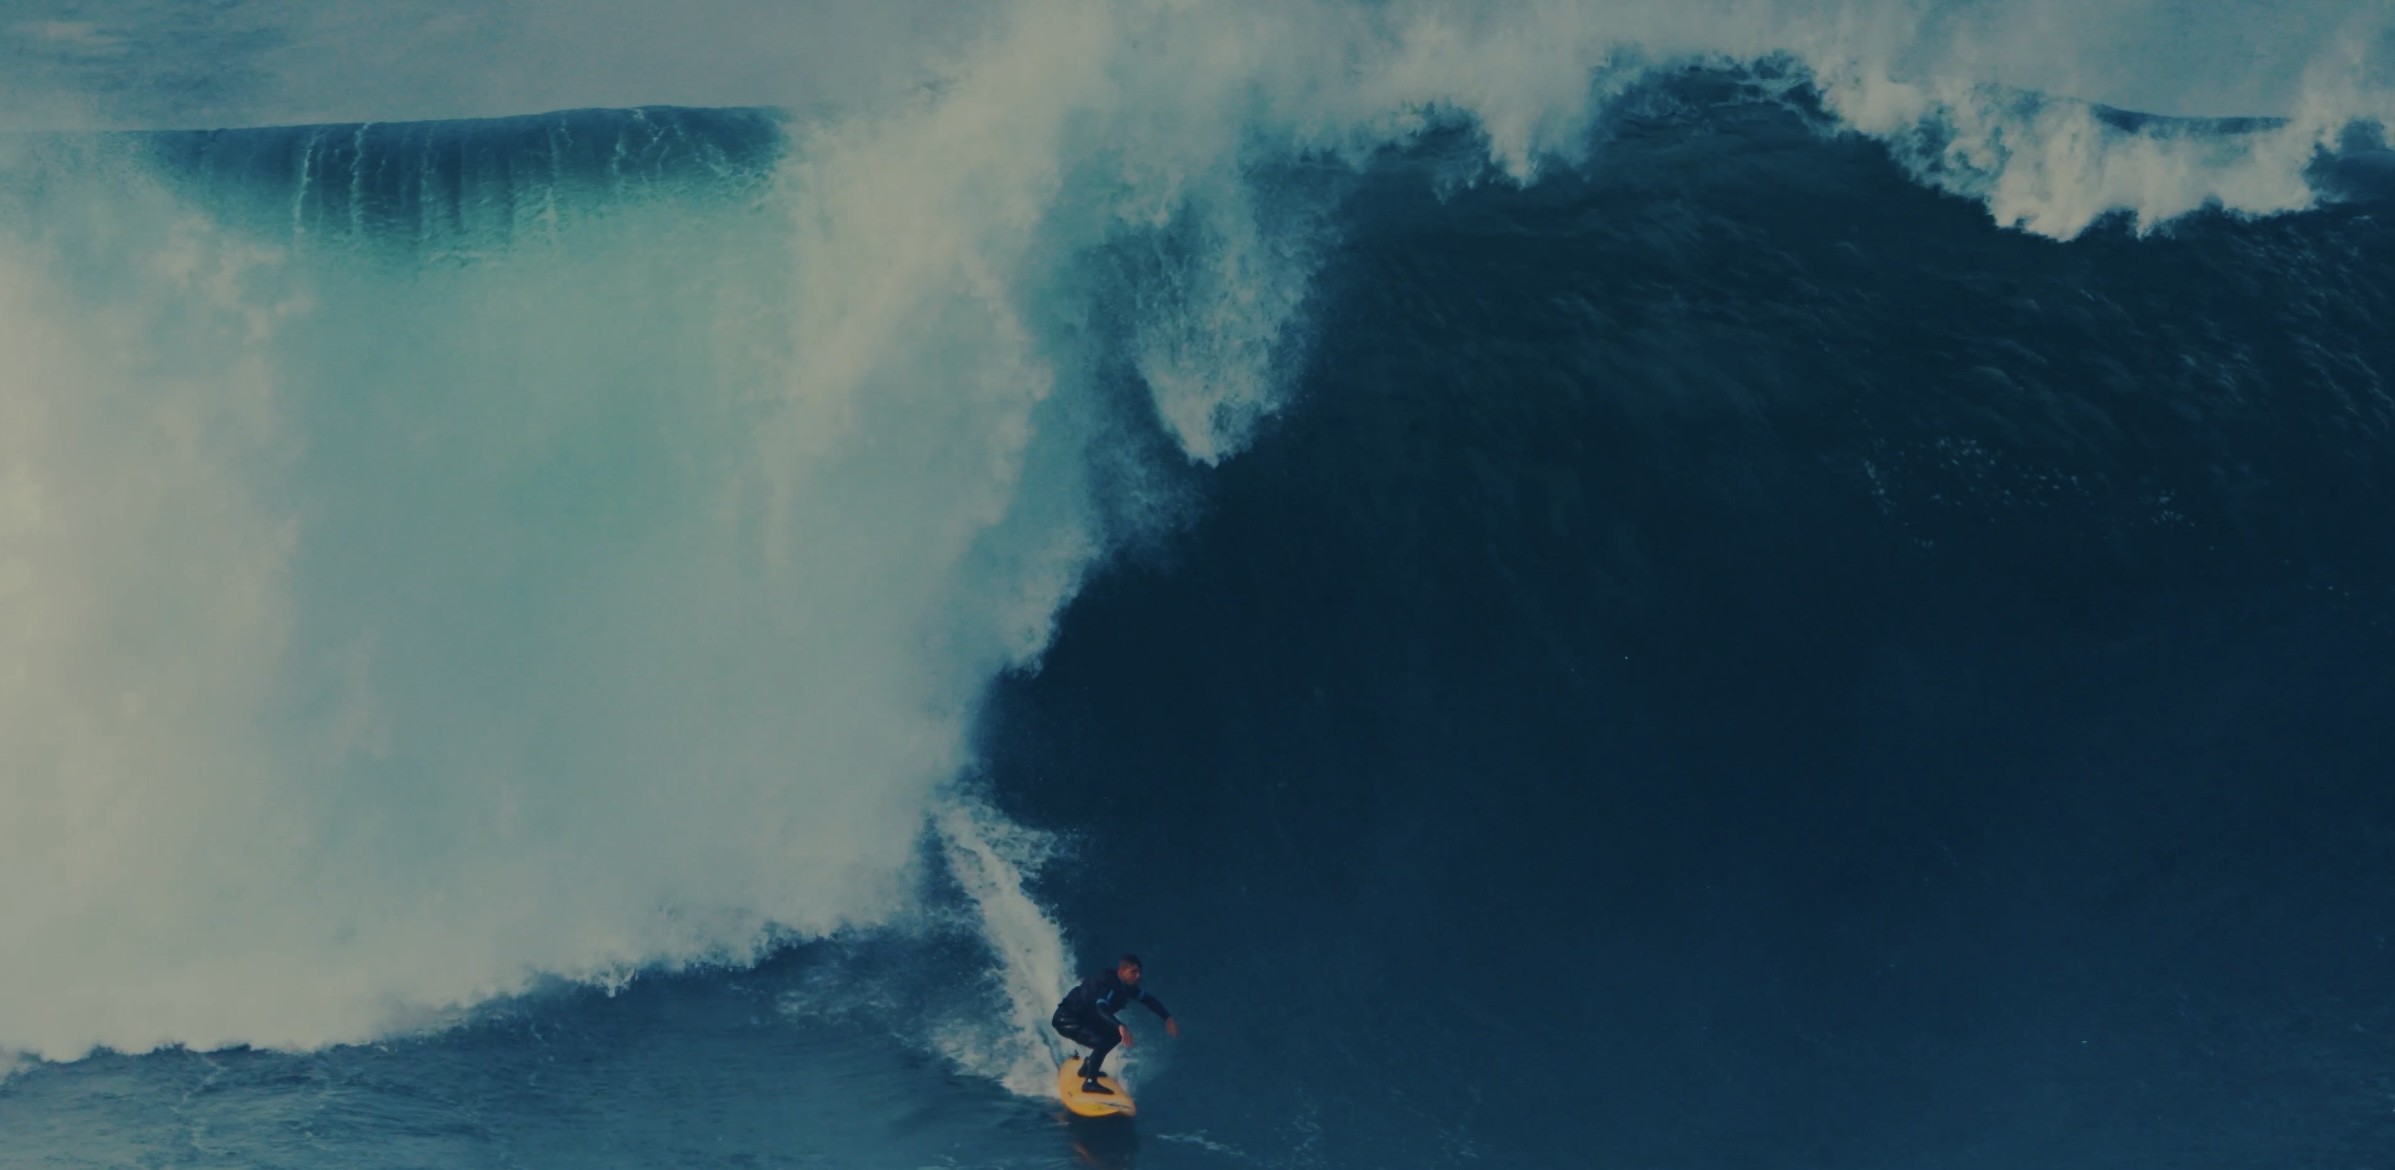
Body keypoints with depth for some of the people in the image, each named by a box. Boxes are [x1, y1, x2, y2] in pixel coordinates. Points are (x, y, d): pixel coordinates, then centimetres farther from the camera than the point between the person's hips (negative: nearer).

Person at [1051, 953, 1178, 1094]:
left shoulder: (1126, 987, -1)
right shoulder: (1109, 984, -28)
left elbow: (1149, 1000, 10)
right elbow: (1101, 1007, -46)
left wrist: (1167, 1018, -1)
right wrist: (1120, 1026, -59)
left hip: (1084, 1018, 10)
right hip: (1066, 1019, -10)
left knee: (1116, 1034, 14)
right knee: (1103, 1041, -26)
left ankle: (1087, 1066, 24)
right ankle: (1090, 1082, -19)